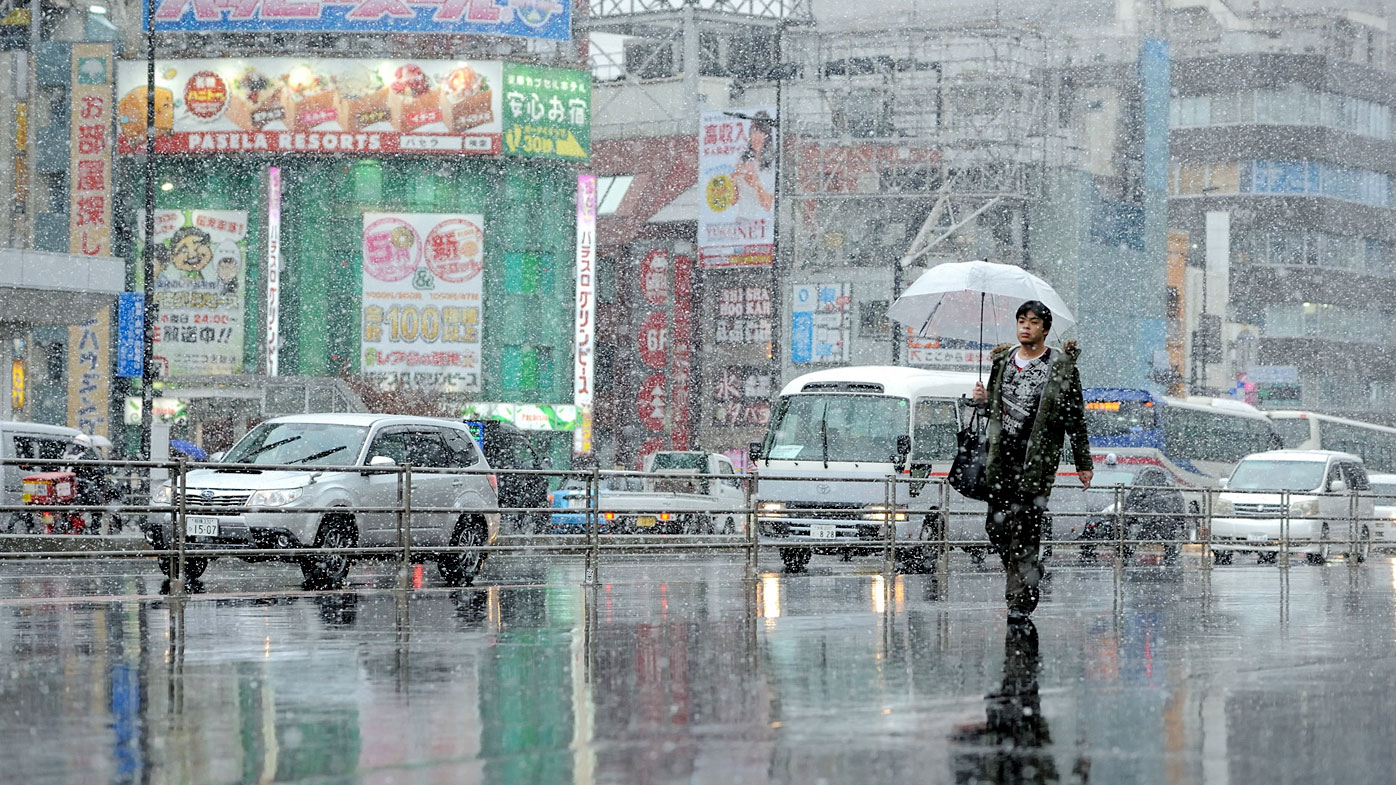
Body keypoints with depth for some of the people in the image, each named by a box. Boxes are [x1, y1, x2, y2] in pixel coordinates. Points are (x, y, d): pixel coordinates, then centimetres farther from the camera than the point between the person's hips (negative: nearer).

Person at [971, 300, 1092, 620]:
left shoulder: (1061, 365, -1)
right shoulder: (1003, 360, 14)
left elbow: (1075, 418, 0)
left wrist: (1083, 464, -1)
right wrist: (983, 399, 2)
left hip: (1038, 458, -5)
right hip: (1002, 457, 5)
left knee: (1026, 527, -9)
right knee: (997, 525, 3)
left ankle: (1022, 598, -3)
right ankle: (1021, 579, 25)